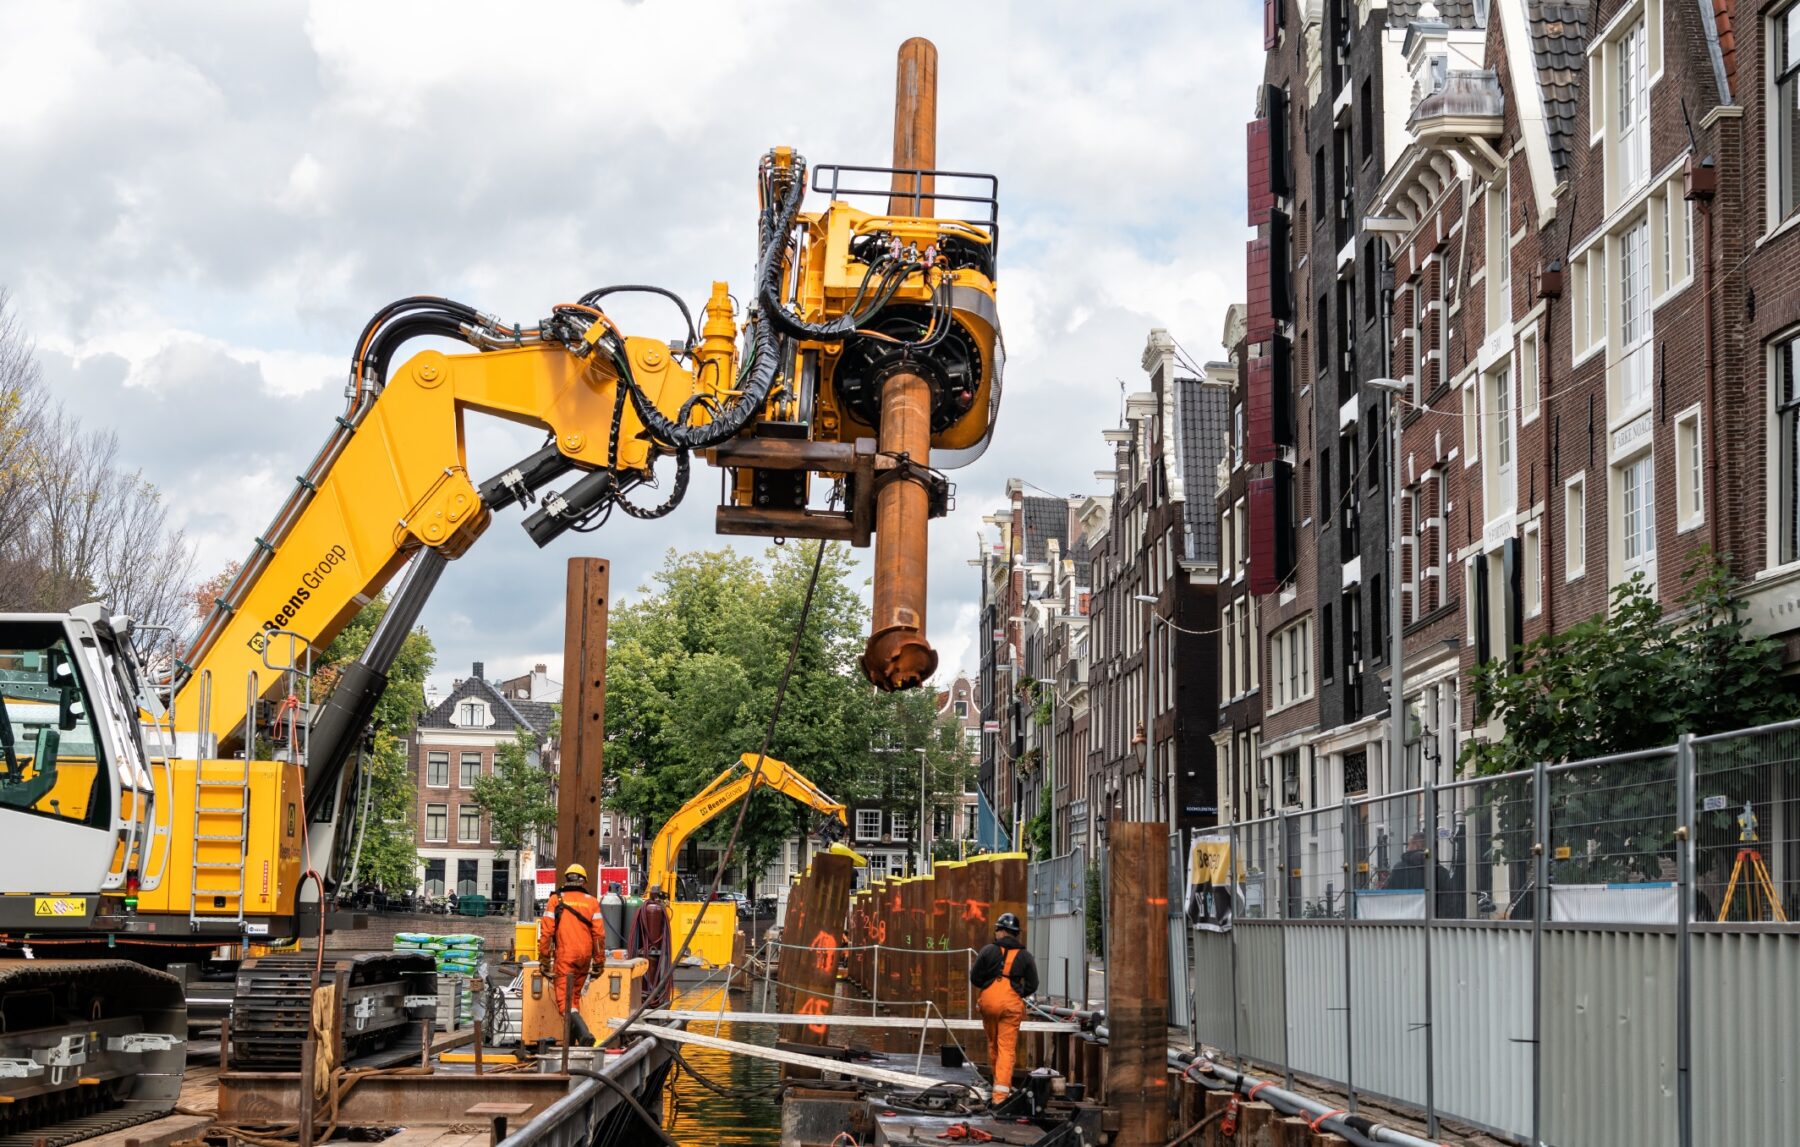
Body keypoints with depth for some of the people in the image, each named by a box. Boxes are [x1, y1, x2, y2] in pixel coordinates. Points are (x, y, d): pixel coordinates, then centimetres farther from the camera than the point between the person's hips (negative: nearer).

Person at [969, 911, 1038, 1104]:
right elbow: (1032, 986, 5)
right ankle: (1000, 1093, -11)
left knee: (993, 1043, 20)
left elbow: (974, 978, 1)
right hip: (1011, 1005, 0)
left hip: (989, 1001, 0)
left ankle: (1000, 1082, 35)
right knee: (1007, 1049, -1)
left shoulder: (988, 951, -1)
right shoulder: (1025, 957, 4)